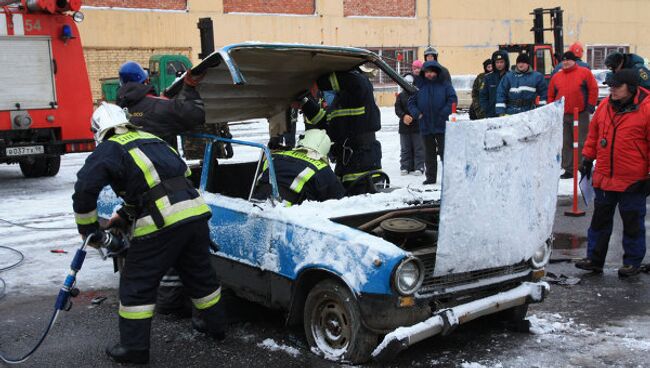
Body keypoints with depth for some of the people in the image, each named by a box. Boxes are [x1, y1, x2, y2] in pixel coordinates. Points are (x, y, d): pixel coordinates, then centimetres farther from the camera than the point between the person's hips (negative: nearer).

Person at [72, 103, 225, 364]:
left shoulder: (109, 150, 4)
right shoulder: (151, 140, 26)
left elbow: (84, 188, -6)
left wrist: (88, 229, 7)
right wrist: (125, 216, 31)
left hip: (161, 223, -7)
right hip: (195, 213, 7)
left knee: (136, 284, 9)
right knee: (200, 274, 24)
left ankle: (134, 348, 16)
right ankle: (216, 326, 39)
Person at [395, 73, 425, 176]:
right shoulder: (400, 96, 10)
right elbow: (397, 109, 0)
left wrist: (412, 117, -19)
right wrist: (404, 116, -19)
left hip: (417, 126, -3)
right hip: (404, 126, 4)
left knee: (418, 148, 0)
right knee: (405, 149, 9)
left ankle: (419, 167, 4)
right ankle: (405, 167, 15)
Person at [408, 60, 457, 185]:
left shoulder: (444, 85, 0)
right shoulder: (419, 86, 8)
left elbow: (452, 99, -5)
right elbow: (411, 102, 11)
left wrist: (444, 113, -15)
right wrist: (417, 113, -5)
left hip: (442, 126, -3)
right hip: (425, 126, 3)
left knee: (445, 152, -2)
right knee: (429, 154, 11)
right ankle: (430, 177, 19)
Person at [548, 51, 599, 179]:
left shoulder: (584, 72, 1)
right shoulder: (556, 77, 12)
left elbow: (593, 89, -2)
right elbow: (551, 95, 17)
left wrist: (590, 106, -7)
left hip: (581, 114, -4)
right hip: (562, 116, 4)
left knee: (581, 142, 0)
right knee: (565, 143, 6)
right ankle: (569, 169, 12)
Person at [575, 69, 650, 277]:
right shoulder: (605, 106, 3)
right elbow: (593, 133, 14)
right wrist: (587, 158, 14)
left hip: (633, 182, -5)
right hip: (604, 178, 5)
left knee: (633, 223, 10)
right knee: (600, 220, 13)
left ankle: (633, 262, 24)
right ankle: (594, 259, 23)